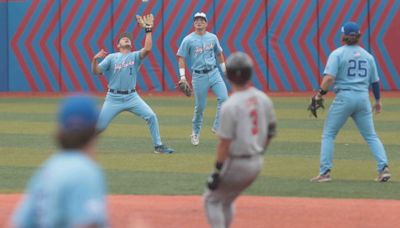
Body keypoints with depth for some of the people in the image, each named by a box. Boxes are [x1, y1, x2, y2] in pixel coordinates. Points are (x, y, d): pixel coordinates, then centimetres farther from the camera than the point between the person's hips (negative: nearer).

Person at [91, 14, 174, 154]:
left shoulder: (135, 56, 6)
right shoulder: (111, 57, 3)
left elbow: (147, 49, -14)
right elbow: (96, 71, -5)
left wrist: (148, 29, -18)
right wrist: (95, 59, -24)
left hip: (132, 97, 1)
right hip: (114, 98, -1)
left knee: (151, 116, -13)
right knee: (100, 126, -4)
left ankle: (158, 146, -3)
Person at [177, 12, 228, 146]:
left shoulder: (212, 38, 8)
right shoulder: (188, 40, -3)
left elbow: (219, 53, 20)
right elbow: (181, 58, -1)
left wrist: (224, 69, 20)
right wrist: (182, 76, -8)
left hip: (214, 73, 3)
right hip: (199, 76, -3)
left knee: (223, 97, -16)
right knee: (200, 106, 1)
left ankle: (217, 127, -7)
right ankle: (195, 133, 20)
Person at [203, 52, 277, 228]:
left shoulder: (230, 106, -20)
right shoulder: (263, 99, 0)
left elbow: (225, 142, -19)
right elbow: (271, 131, 10)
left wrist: (217, 172, -13)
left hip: (236, 164, -7)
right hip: (257, 163, 7)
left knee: (211, 200, 11)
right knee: (226, 200, 25)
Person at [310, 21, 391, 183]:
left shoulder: (338, 54, -4)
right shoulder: (367, 56, 11)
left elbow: (329, 78, -16)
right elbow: (375, 81, 16)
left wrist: (321, 93, -4)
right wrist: (378, 100, 28)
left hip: (344, 97, -4)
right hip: (363, 98, 4)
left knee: (328, 134, 5)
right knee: (371, 136, 11)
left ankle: (325, 172, -2)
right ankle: (383, 168, -4)